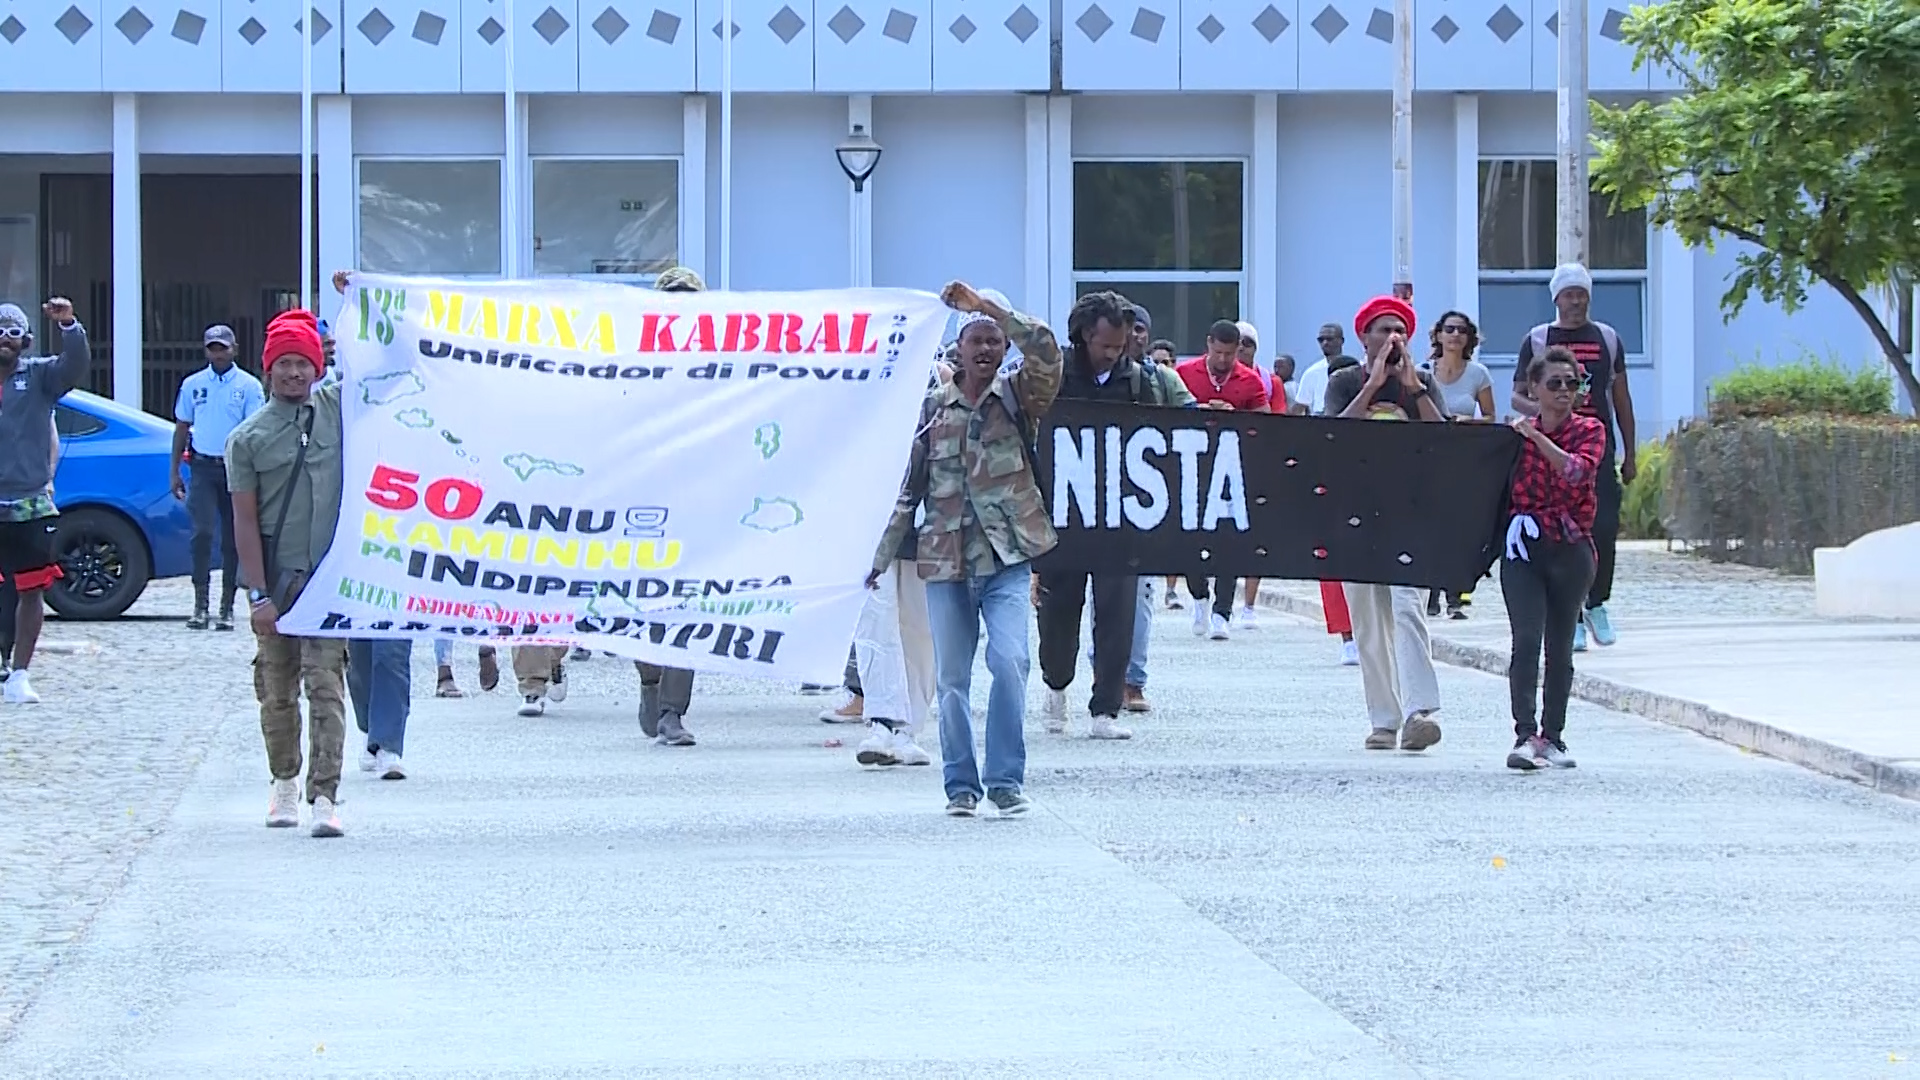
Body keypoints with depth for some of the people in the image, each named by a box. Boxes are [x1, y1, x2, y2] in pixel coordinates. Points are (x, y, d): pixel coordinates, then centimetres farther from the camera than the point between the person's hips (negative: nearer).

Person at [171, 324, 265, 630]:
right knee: (203, 532, -13)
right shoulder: (193, 385, 10)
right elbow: (181, 428, 14)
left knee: (232, 539, 4)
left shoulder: (249, 386, 2)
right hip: (203, 467, 1)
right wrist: (174, 471, 9)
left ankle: (227, 607, 11)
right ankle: (200, 603, -11)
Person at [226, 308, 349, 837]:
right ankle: (285, 784, 28)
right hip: (275, 577, 0)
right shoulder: (248, 437, 0)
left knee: (326, 684, -8)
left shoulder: (338, 408, 6)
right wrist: (259, 593, -8)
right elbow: (245, 520, -2)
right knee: (277, 689, 10)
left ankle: (324, 795, -12)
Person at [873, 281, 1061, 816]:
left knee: (1009, 661, -17)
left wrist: (983, 304, -14)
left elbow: (1044, 347, -15)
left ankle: (1006, 780, -8)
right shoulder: (934, 406, 10)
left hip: (1006, 557, -2)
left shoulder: (1018, 397, 5)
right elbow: (910, 485, 14)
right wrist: (882, 555, 14)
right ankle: (960, 785, 13)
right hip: (946, 557, 2)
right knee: (951, 678, 4)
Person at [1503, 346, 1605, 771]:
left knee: (1560, 647, 9)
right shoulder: (1516, 433, 6)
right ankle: (1525, 736, -20)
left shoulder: (1589, 431, 2)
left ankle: (1553, 736, 20)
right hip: (1524, 547, 0)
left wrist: (1537, 437, -22)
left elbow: (1578, 471, -18)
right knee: (1526, 640, -14)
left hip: (1570, 548, 0)